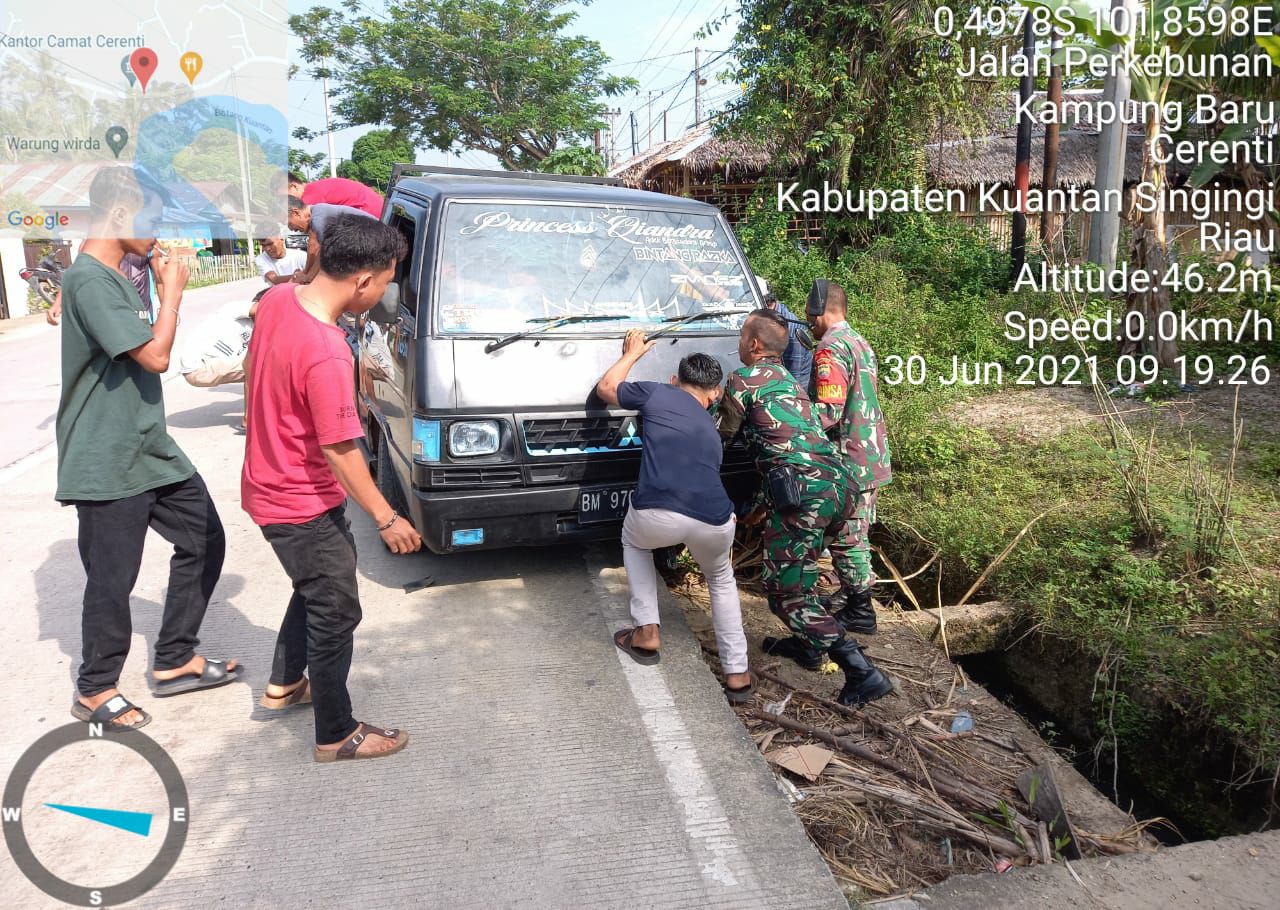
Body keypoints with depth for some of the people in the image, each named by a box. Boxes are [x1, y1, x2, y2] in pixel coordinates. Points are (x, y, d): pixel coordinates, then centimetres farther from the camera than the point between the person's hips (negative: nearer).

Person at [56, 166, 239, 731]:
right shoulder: (88, 280, -18)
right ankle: (95, 691, 23)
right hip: (107, 464, -9)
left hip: (151, 450, 9)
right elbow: (155, 356, -22)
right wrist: (172, 289, -13)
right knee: (112, 579, 3)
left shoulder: (117, 278, 12)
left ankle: (175, 662, 27)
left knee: (204, 541, 13)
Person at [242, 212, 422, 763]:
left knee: (316, 587, 28)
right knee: (336, 613, 5)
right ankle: (337, 736, 21)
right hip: (302, 506, -9)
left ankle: (284, 685, 45)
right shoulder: (325, 356, -32)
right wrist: (386, 519, -16)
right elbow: (340, 451, -27)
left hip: (271, 484, 9)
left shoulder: (277, 299, -4)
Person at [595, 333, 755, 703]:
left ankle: (647, 631, 29)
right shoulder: (711, 429, 31)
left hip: (656, 516, -3)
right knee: (721, 579, 34)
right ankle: (737, 675, 29)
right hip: (714, 523, 3)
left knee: (634, 544, 35)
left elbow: (605, 388, 34)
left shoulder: (656, 393, 17)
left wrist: (632, 353, 49)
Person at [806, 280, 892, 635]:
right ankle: (850, 594, 32)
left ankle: (860, 612, 8)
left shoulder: (831, 348, -16)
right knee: (857, 533, 19)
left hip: (850, 460, -10)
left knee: (847, 536, 0)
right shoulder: (860, 342, 15)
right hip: (871, 455, 10)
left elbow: (829, 412, -25)